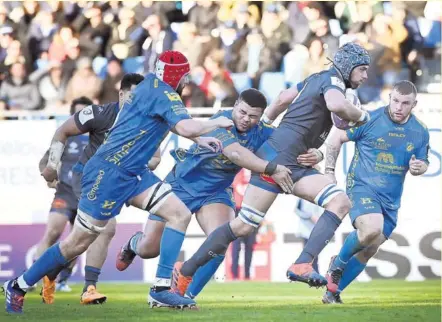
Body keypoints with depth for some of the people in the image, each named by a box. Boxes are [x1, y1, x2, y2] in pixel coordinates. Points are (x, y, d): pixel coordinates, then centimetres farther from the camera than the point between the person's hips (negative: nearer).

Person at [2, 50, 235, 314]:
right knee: (79, 242, -3)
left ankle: (162, 289, -5)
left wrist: (200, 138, 31)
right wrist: (217, 123, -11)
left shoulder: (152, 88, 14)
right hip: (109, 173, -10)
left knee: (180, 214, -2)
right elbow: (186, 127, -27)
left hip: (132, 173, 10)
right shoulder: (161, 93, -14)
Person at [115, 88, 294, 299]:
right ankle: (133, 244, 43)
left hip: (217, 193, 3)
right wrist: (270, 168, -56)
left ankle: (187, 295, -10)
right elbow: (234, 153, -44)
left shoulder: (261, 133, -12)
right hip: (182, 185, -3)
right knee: (148, 249, 4)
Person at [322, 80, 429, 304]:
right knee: (371, 229, -31)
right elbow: (336, 138, -2)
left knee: (368, 251, 7)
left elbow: (423, 164, 12)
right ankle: (338, 263, -3)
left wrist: (418, 168, -12)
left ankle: (333, 291, 23)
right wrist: (329, 172, -5)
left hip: (391, 200, 5)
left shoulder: (420, 132, 1)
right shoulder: (369, 120, -11)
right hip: (362, 187, -5)